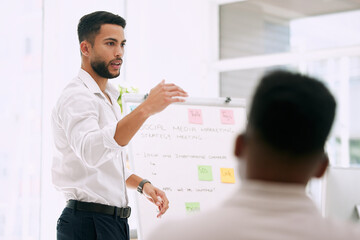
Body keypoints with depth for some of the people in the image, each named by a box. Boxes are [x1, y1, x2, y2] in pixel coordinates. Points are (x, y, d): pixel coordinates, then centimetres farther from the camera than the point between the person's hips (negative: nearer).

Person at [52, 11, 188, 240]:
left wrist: (142, 184, 9)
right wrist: (146, 109, -42)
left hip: (114, 221, 9)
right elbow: (91, 152, -35)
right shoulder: (77, 97, -14)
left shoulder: (109, 99, 18)